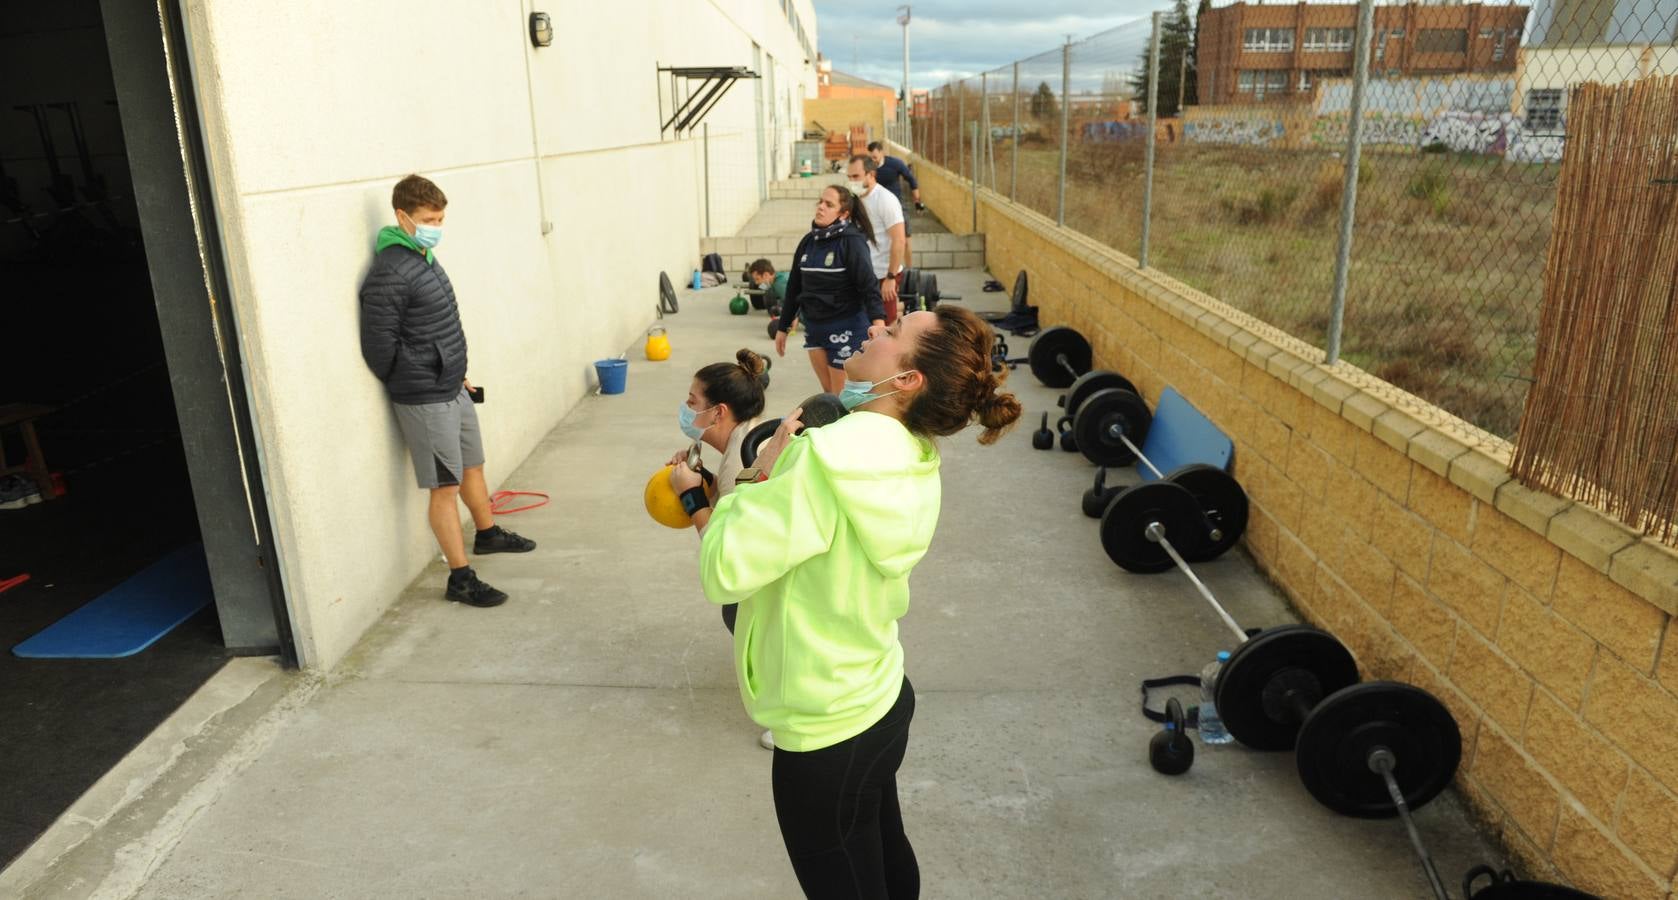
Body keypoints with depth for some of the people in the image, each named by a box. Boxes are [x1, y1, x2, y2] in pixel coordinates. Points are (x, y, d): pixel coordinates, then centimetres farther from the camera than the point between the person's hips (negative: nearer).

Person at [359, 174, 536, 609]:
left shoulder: (424, 257, 9)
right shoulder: (388, 275, -21)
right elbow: (380, 347, -19)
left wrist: (455, 373, 14)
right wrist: (411, 384, -6)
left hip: (453, 388, 9)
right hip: (425, 400, -9)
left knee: (473, 465, 24)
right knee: (446, 487, -2)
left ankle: (488, 534, 45)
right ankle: (461, 578, 7)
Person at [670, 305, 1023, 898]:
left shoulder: (831, 456, -30)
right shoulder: (907, 456, -3)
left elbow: (726, 571, -27)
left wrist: (699, 497, -10)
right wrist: (774, 481, -9)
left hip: (826, 736, -8)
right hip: (881, 703, 8)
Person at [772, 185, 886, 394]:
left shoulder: (852, 242, -13)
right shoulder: (808, 241, 6)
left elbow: (869, 284, -22)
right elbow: (794, 286, 14)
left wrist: (878, 321, -38)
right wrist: (782, 328, 17)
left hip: (846, 328, -6)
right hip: (814, 326, 6)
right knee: (828, 392, 13)